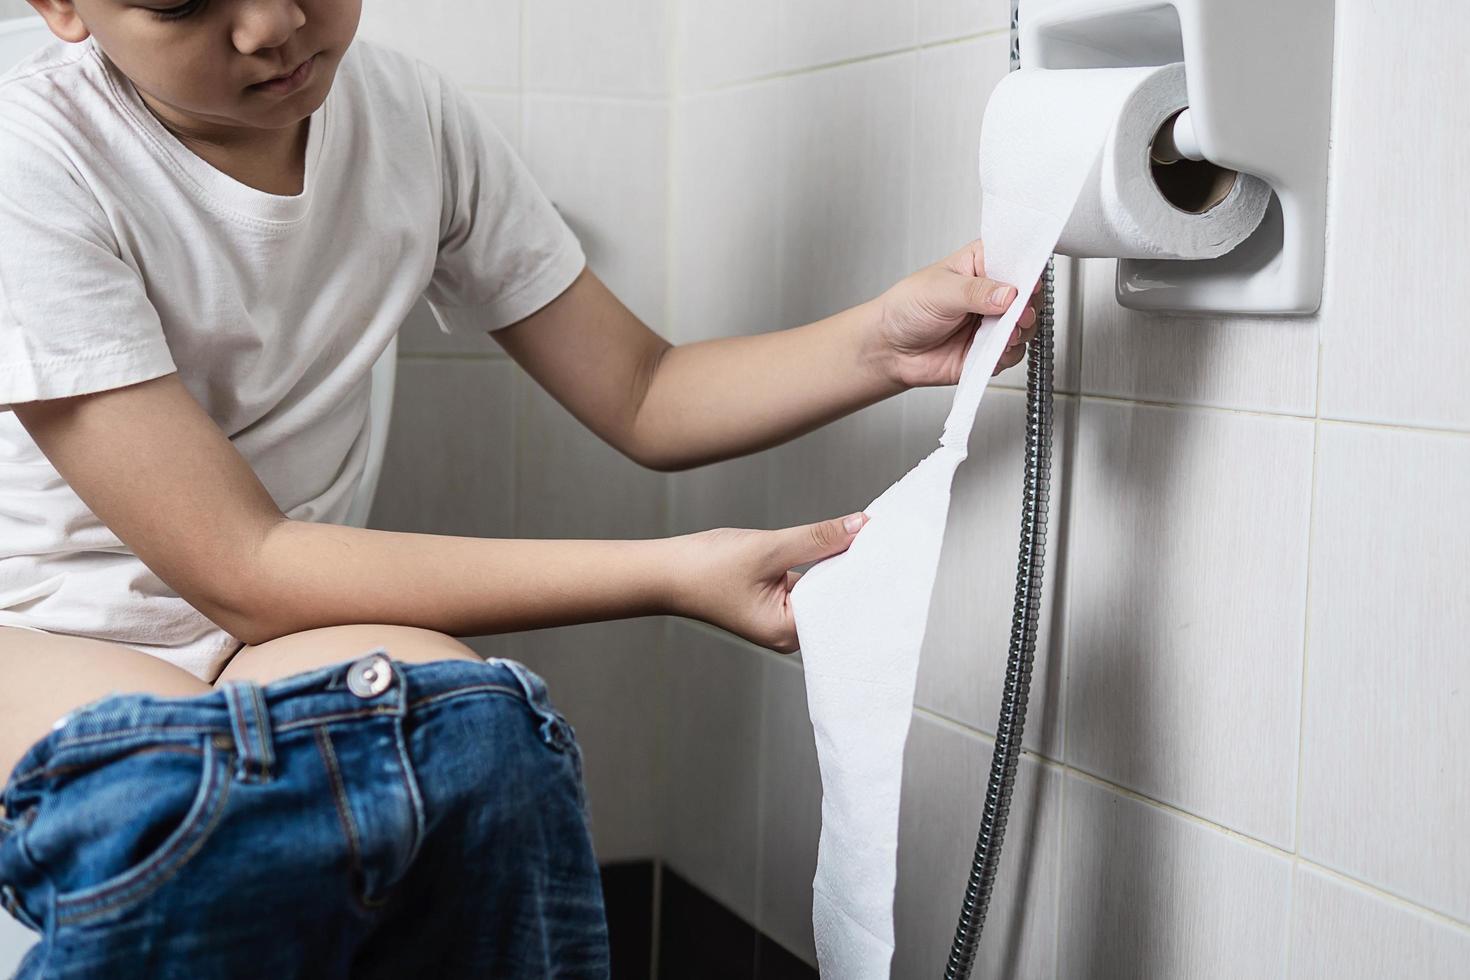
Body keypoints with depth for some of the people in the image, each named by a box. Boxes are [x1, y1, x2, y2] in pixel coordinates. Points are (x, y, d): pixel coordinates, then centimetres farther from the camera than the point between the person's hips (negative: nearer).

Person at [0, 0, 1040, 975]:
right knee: (186, 791, -38)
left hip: (271, 623, 4)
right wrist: (674, 574, -27)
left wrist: (885, 345, -17)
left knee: (473, 726, -32)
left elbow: (643, 397, 3)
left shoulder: (412, 114, -4)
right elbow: (241, 572, -23)